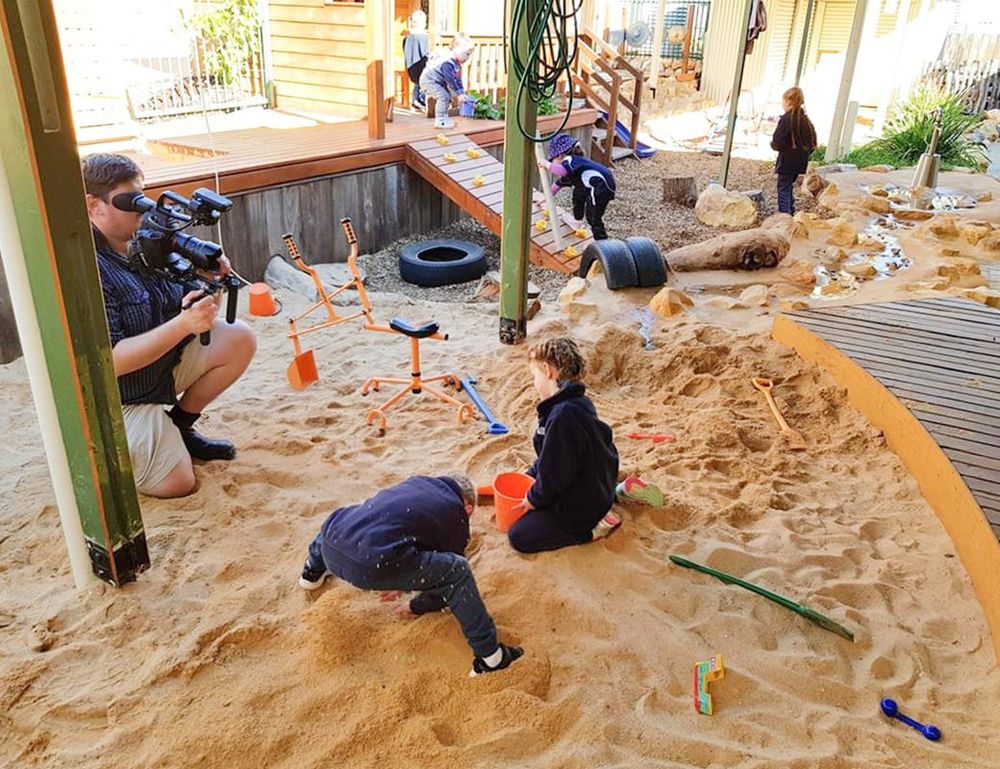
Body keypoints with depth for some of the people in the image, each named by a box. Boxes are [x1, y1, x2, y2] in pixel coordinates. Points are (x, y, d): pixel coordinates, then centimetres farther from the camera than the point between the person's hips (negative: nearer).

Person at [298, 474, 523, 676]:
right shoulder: (456, 517, 14)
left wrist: (402, 580, 43)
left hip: (330, 545, 7)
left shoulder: (418, 481, 27)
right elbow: (445, 579, 22)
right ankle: (489, 656, 6)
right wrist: (418, 606, 38)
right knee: (458, 572, 4)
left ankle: (312, 573, 66)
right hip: (371, 566, -7)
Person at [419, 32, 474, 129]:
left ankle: (444, 118, 21)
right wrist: (459, 94, -26)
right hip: (428, 80, -10)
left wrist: (462, 92, 0)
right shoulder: (447, 63, -30)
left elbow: (457, 79, 8)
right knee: (443, 96, -19)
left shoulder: (456, 63, 2)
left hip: (437, 82, 10)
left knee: (448, 96, 12)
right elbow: (450, 80, -30)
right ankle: (440, 121, -15)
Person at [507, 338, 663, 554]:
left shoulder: (562, 416, -32)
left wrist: (534, 500, -8)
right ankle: (618, 492, 19)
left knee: (519, 537, -5)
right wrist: (529, 477, 10)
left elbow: (554, 474, -24)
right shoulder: (578, 403, 0)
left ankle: (594, 527, -5)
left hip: (580, 506, -9)